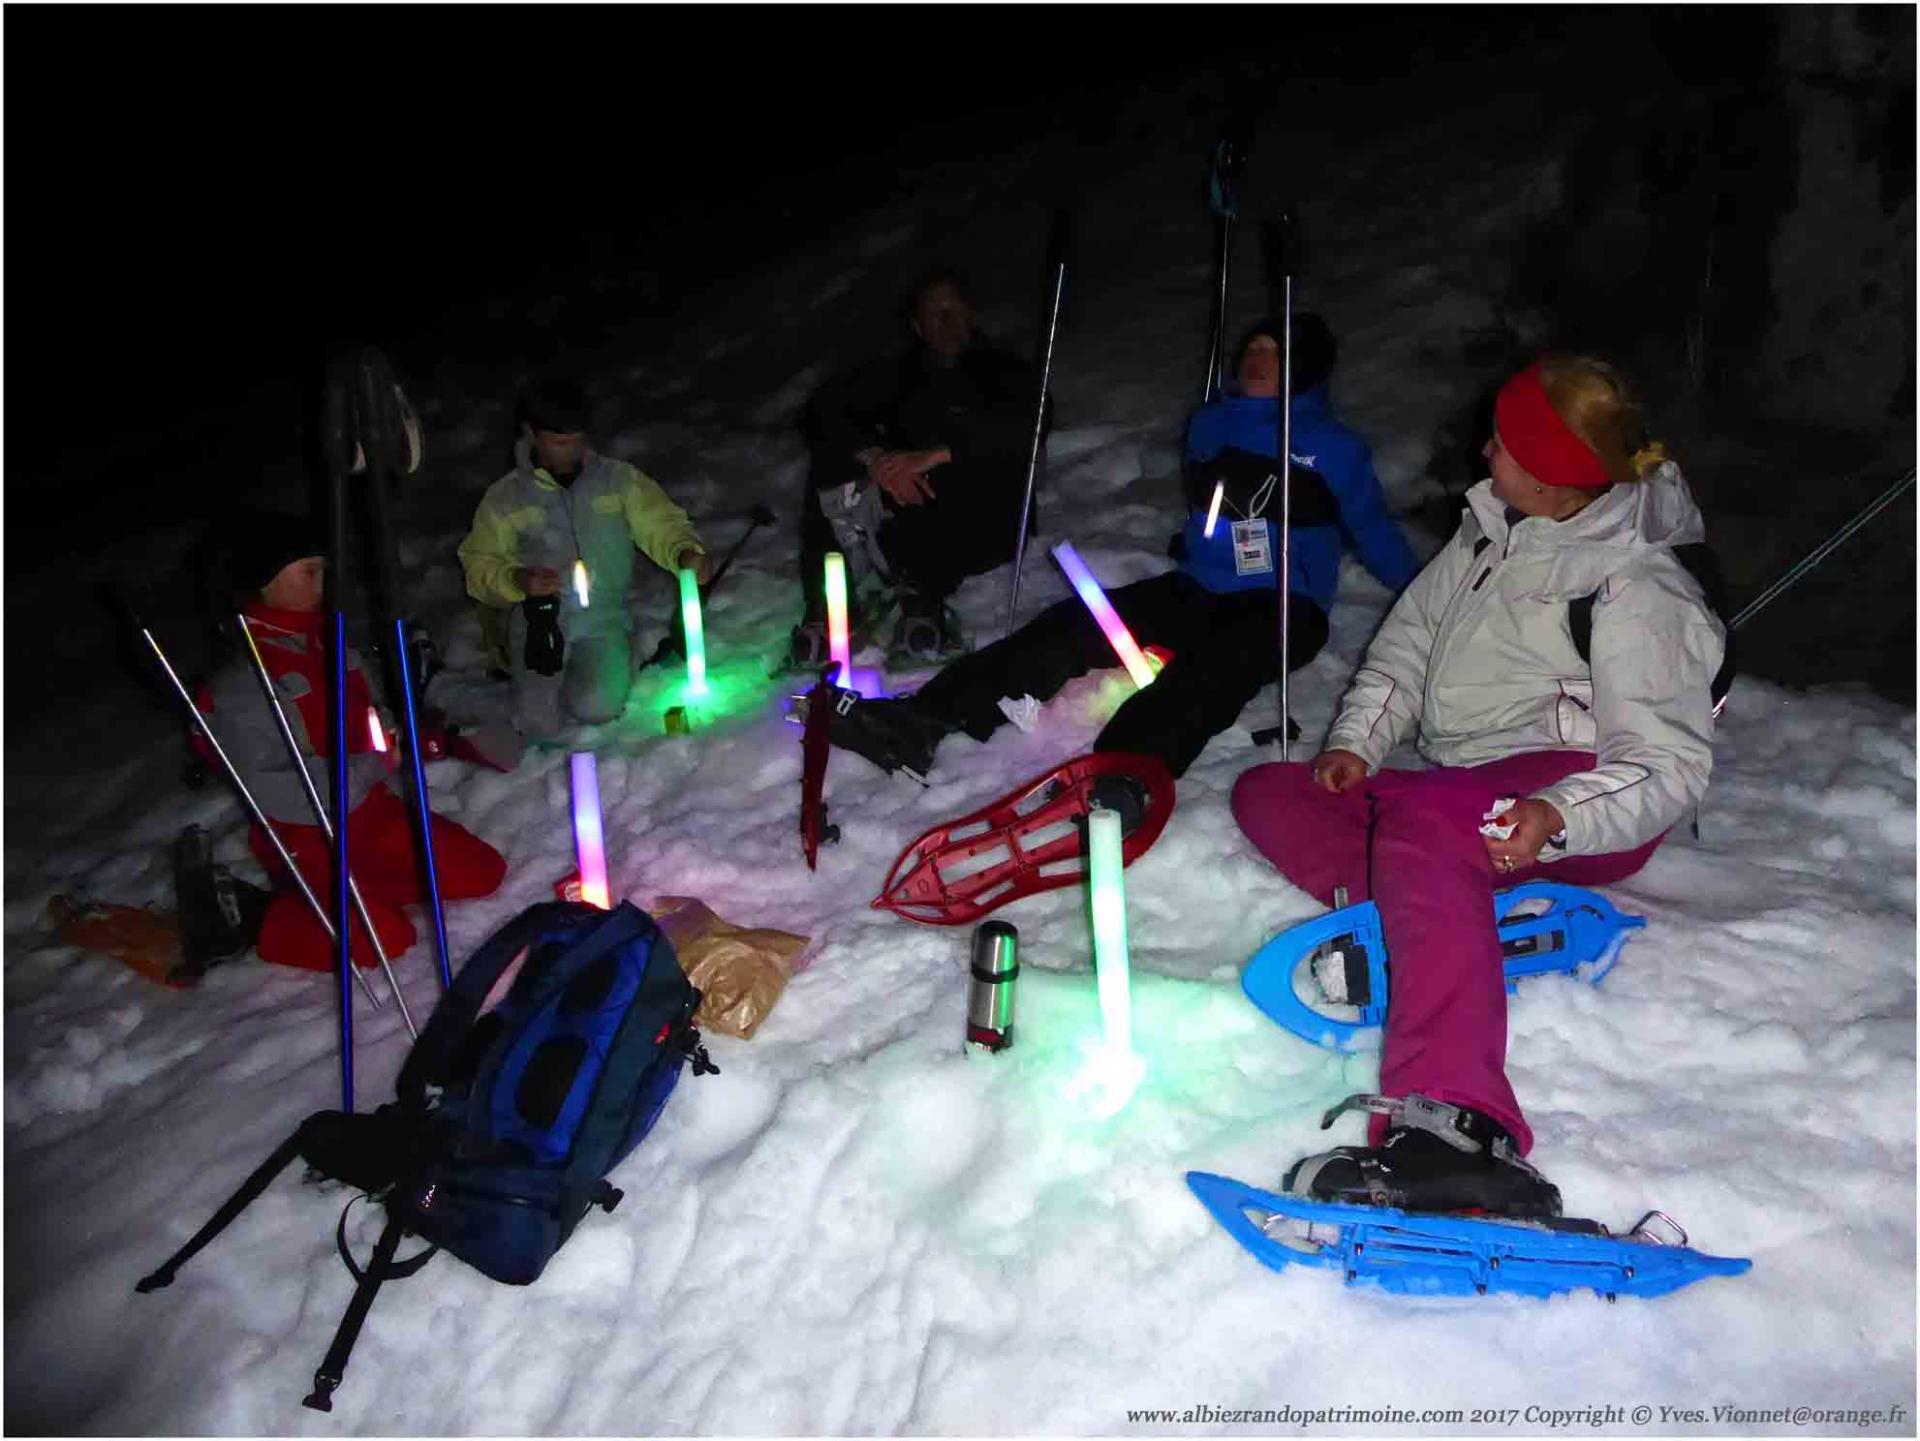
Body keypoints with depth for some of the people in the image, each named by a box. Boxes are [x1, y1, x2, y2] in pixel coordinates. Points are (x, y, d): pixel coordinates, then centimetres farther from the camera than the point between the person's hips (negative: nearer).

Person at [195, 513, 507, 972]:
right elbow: (273, 789, -23)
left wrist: (395, 739, -2)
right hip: (310, 841, -7)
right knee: (384, 937, -21)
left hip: (373, 810, 7)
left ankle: (368, 885, 10)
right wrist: (375, 766, -20)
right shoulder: (239, 687, -18)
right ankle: (259, 917, 2)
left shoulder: (327, 646, 4)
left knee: (483, 872, -3)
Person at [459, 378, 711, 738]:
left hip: (604, 619, 0)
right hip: (541, 623, 0)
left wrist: (685, 552, -23)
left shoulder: (618, 479, 0)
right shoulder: (505, 497, 0)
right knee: (540, 725, -15)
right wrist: (517, 580, -18)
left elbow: (661, 524, 0)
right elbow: (479, 563, 3)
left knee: (597, 708, -22)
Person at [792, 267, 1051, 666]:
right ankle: (824, 608, -29)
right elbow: (823, 409, -3)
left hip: (977, 531, -2)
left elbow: (1032, 422, -16)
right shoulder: (895, 375, 14)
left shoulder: (1002, 372, 8)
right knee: (834, 461, -19)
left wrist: (936, 454, -28)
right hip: (907, 516, 2)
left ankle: (922, 591, -35)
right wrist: (873, 456, -25)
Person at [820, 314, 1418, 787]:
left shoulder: (1334, 447, 4)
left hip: (1284, 611, -4)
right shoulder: (1208, 424, 16)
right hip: (1196, 592, 4)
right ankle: (923, 719, -35)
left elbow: (1375, 532, 11)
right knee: (1074, 624, -20)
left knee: (1210, 669, -40)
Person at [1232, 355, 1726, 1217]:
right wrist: (1355, 740, 0)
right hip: (1460, 794, 9)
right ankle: (1420, 920, -28)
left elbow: (1670, 764, -12)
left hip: (1577, 784, -9)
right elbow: (1408, 640, 18)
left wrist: (1556, 818, -31)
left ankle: (1455, 1130, -58)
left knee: (1417, 819, -41)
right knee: (1266, 792, -1)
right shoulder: (1489, 534, 14)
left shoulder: (1639, 589, -8)